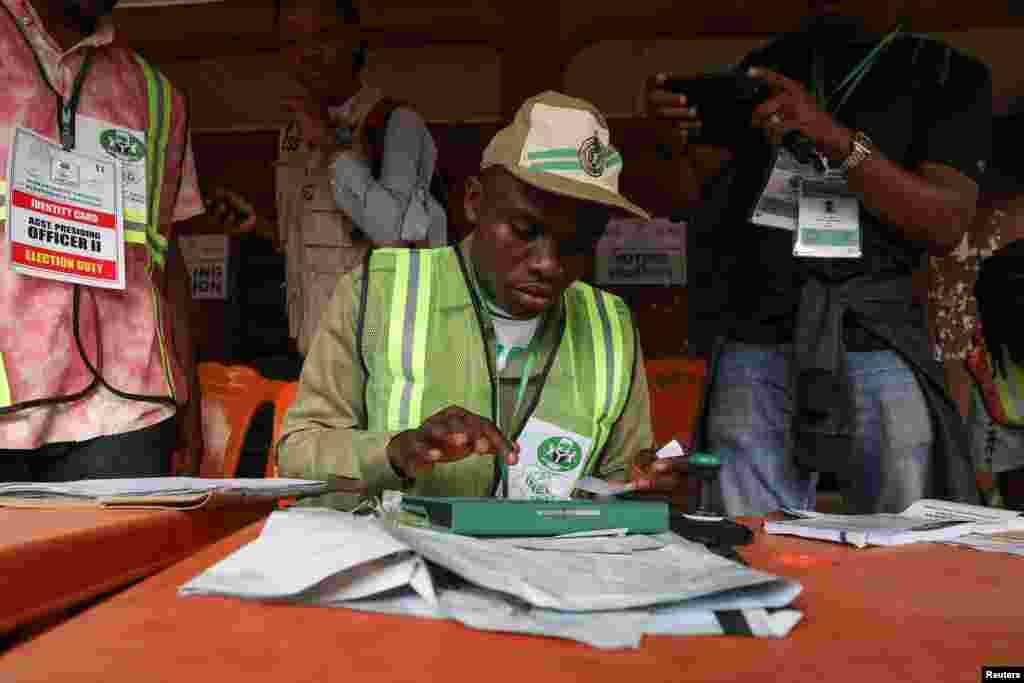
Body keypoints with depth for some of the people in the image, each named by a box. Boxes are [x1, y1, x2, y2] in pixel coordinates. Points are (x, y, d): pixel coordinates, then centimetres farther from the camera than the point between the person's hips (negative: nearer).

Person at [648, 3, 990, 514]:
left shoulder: (951, 75, 7)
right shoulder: (770, 64, 16)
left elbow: (946, 226, -6)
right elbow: (723, 185, 15)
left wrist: (834, 137, -17)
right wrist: (684, 136, -6)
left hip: (874, 338, -1)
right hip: (753, 336, 2)